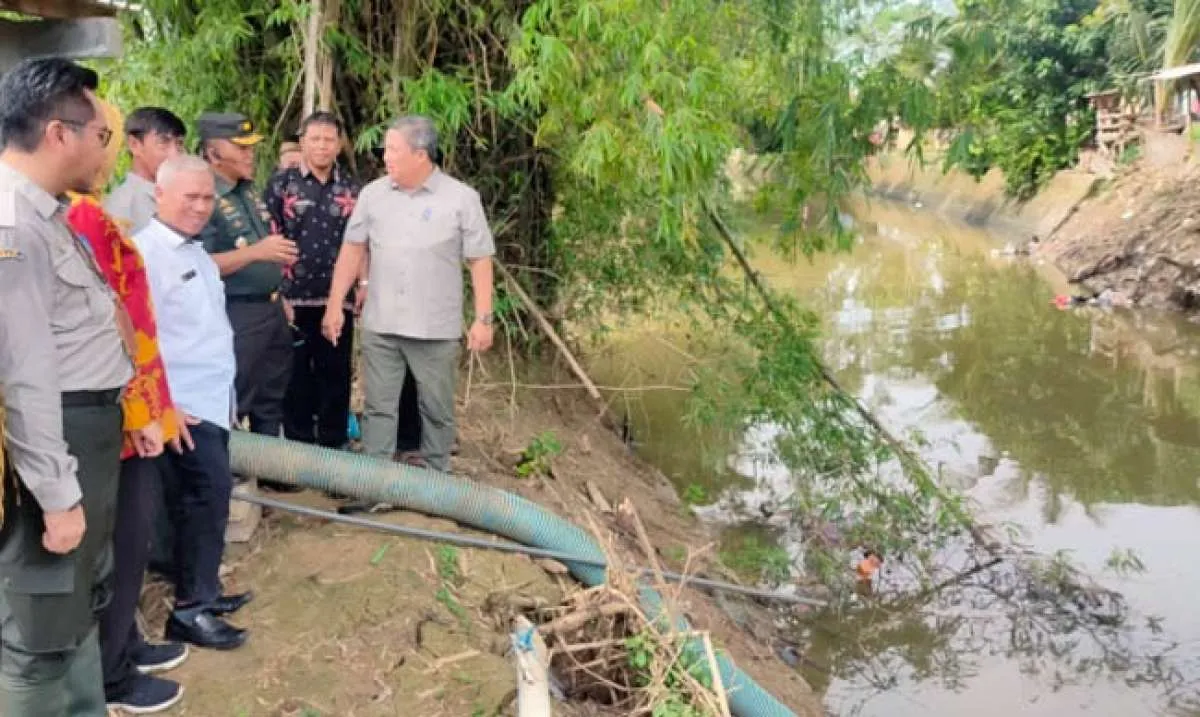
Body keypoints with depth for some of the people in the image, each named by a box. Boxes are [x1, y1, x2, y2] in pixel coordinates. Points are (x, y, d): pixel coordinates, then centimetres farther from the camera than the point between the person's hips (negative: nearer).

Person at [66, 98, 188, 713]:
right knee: (124, 541, 3)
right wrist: (140, 413, -18)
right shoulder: (86, 217, -20)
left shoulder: (71, 211, 10)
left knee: (125, 538, 20)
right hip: (119, 415, -10)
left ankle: (122, 644, 34)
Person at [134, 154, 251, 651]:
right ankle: (191, 608, 1)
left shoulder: (197, 254, 16)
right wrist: (165, 405, -21)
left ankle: (202, 592, 25)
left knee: (205, 497, 14)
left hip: (213, 399, 9)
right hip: (186, 405, -9)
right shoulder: (145, 252, -14)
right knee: (209, 494, -9)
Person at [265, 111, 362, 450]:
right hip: (293, 297, -2)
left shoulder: (352, 189, 9)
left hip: (338, 299, 2)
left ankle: (334, 445, 19)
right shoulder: (281, 183, 1)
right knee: (296, 376, 6)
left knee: (336, 374, 8)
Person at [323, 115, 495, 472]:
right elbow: (352, 249, 8)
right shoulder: (372, 194, 3)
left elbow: (480, 261, -4)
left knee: (437, 411, 10)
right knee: (379, 408, 8)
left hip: (436, 329, -2)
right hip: (380, 326, 2)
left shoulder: (462, 198, -6)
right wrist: (334, 305, 5)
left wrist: (483, 319, -8)